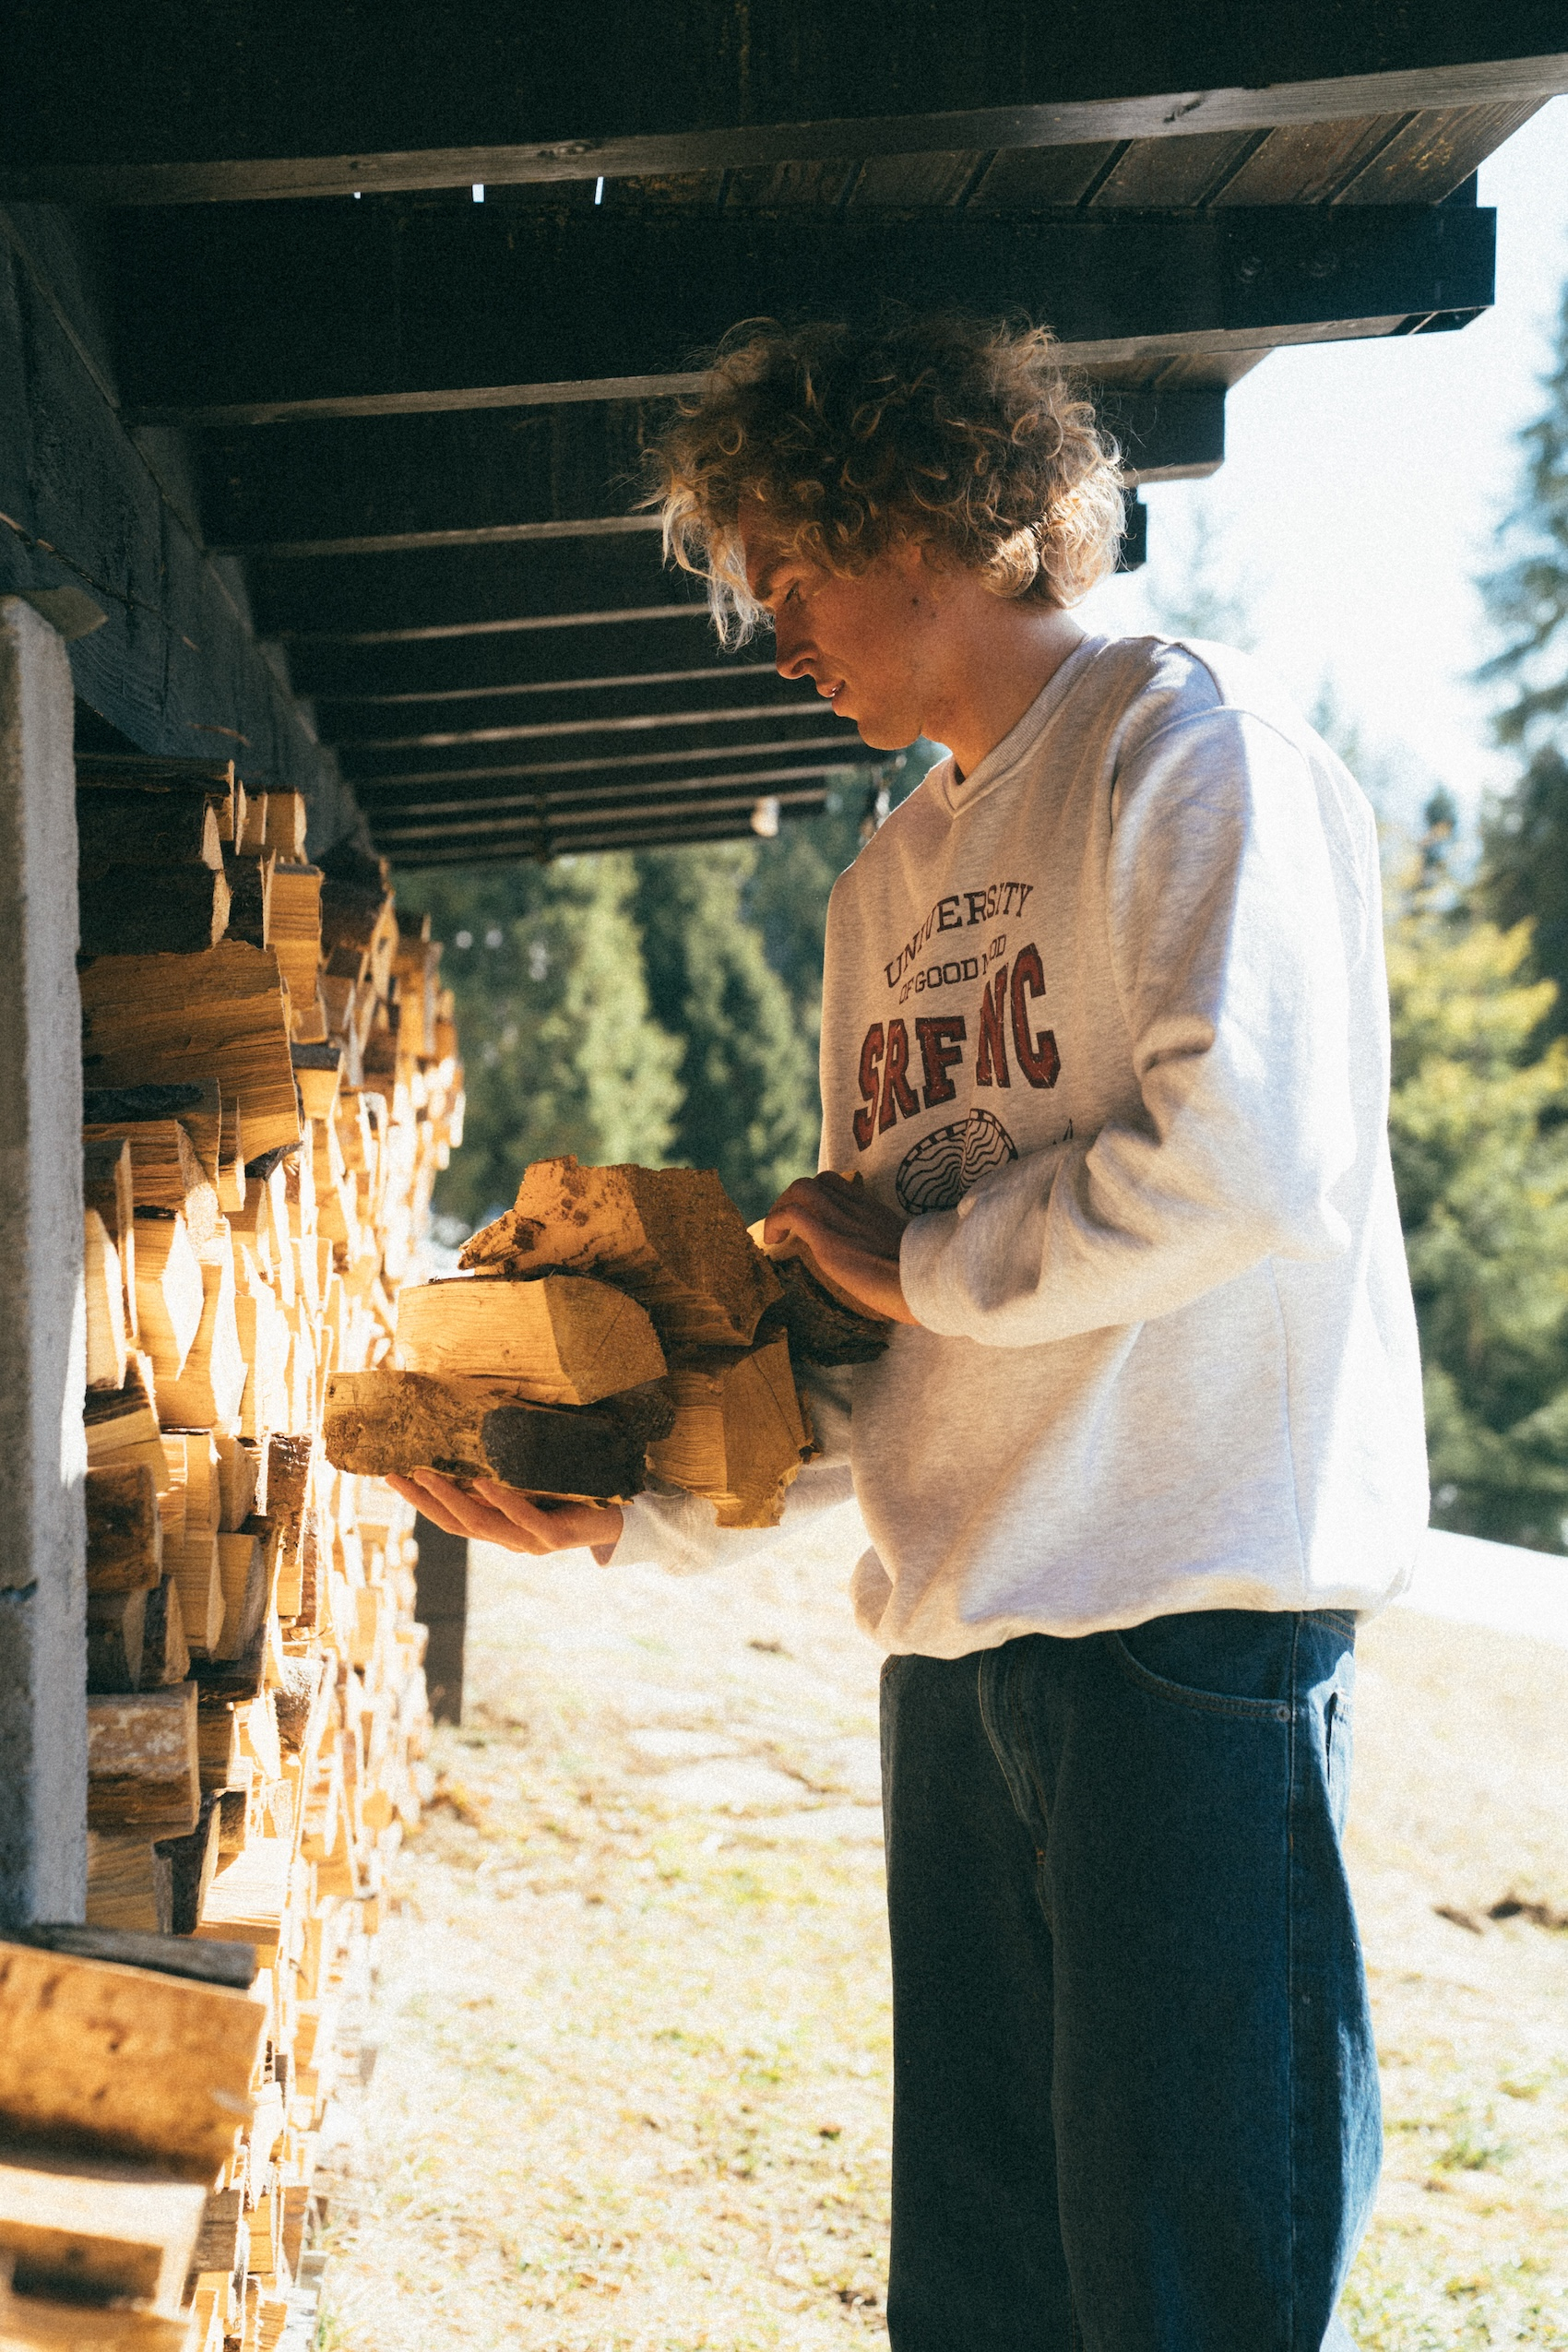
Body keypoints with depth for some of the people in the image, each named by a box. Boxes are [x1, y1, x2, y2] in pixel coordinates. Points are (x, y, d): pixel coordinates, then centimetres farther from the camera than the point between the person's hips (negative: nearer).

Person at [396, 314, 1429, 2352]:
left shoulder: (1184, 742, -3)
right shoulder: (888, 886, 21)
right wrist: (636, 1511, 9)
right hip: (958, 1632, 8)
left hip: (1191, 1608, -8)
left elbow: (1260, 1169, -17)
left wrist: (926, 1257, -4)